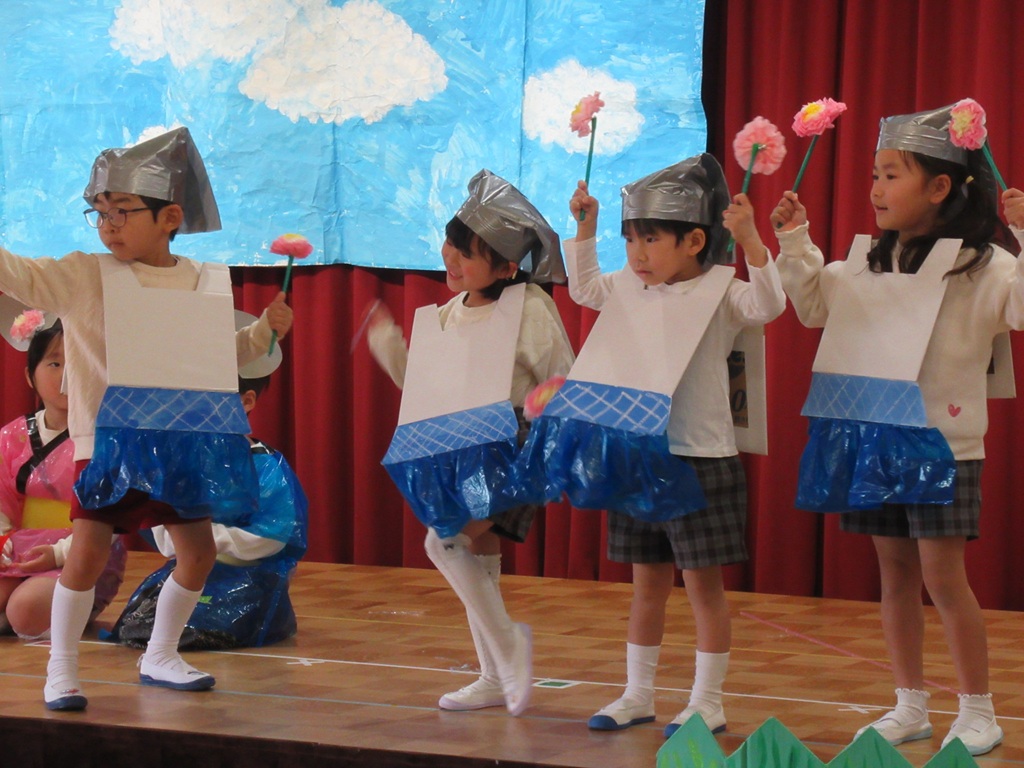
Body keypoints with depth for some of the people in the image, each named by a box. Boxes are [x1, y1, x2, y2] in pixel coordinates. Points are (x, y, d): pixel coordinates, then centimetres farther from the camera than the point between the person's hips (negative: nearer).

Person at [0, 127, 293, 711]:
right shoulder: (83, 277, -4)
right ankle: (61, 669, 1)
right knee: (89, 549, -14)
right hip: (108, 437, -4)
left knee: (199, 551, 10)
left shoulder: (203, 284, 6)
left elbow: (225, 352, 18)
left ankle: (161, 656, 29)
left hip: (180, 438, 4)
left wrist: (267, 330, 5)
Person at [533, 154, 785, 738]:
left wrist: (750, 240, -37)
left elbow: (768, 305, -27)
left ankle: (708, 701, 7)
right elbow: (583, 288, 25)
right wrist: (585, 228, 16)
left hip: (700, 459, -6)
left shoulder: (720, 292, -10)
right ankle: (639, 694, 22)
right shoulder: (631, 291, 9)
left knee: (703, 582, 0)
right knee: (648, 581, 14)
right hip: (638, 457, 6)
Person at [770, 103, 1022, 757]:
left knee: (942, 569, -7)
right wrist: (795, 243, 13)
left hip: (940, 437, -6)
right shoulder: (866, 261, 10)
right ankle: (911, 707, 20)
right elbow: (814, 304, 23)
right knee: (895, 567, 11)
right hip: (872, 434, 6)